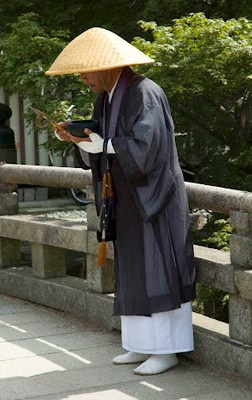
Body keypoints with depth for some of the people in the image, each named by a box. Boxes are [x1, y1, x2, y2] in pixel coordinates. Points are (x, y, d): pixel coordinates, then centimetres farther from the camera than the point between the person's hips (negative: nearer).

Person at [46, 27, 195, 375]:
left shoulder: (145, 94, -18)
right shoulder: (106, 99, 10)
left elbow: (145, 146, -26)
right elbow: (99, 150, 12)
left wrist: (103, 145, -20)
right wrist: (76, 138, -6)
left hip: (152, 197, -9)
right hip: (129, 197, 9)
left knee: (157, 270, -5)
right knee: (134, 270, 11)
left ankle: (168, 349, 3)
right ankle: (145, 344, 18)